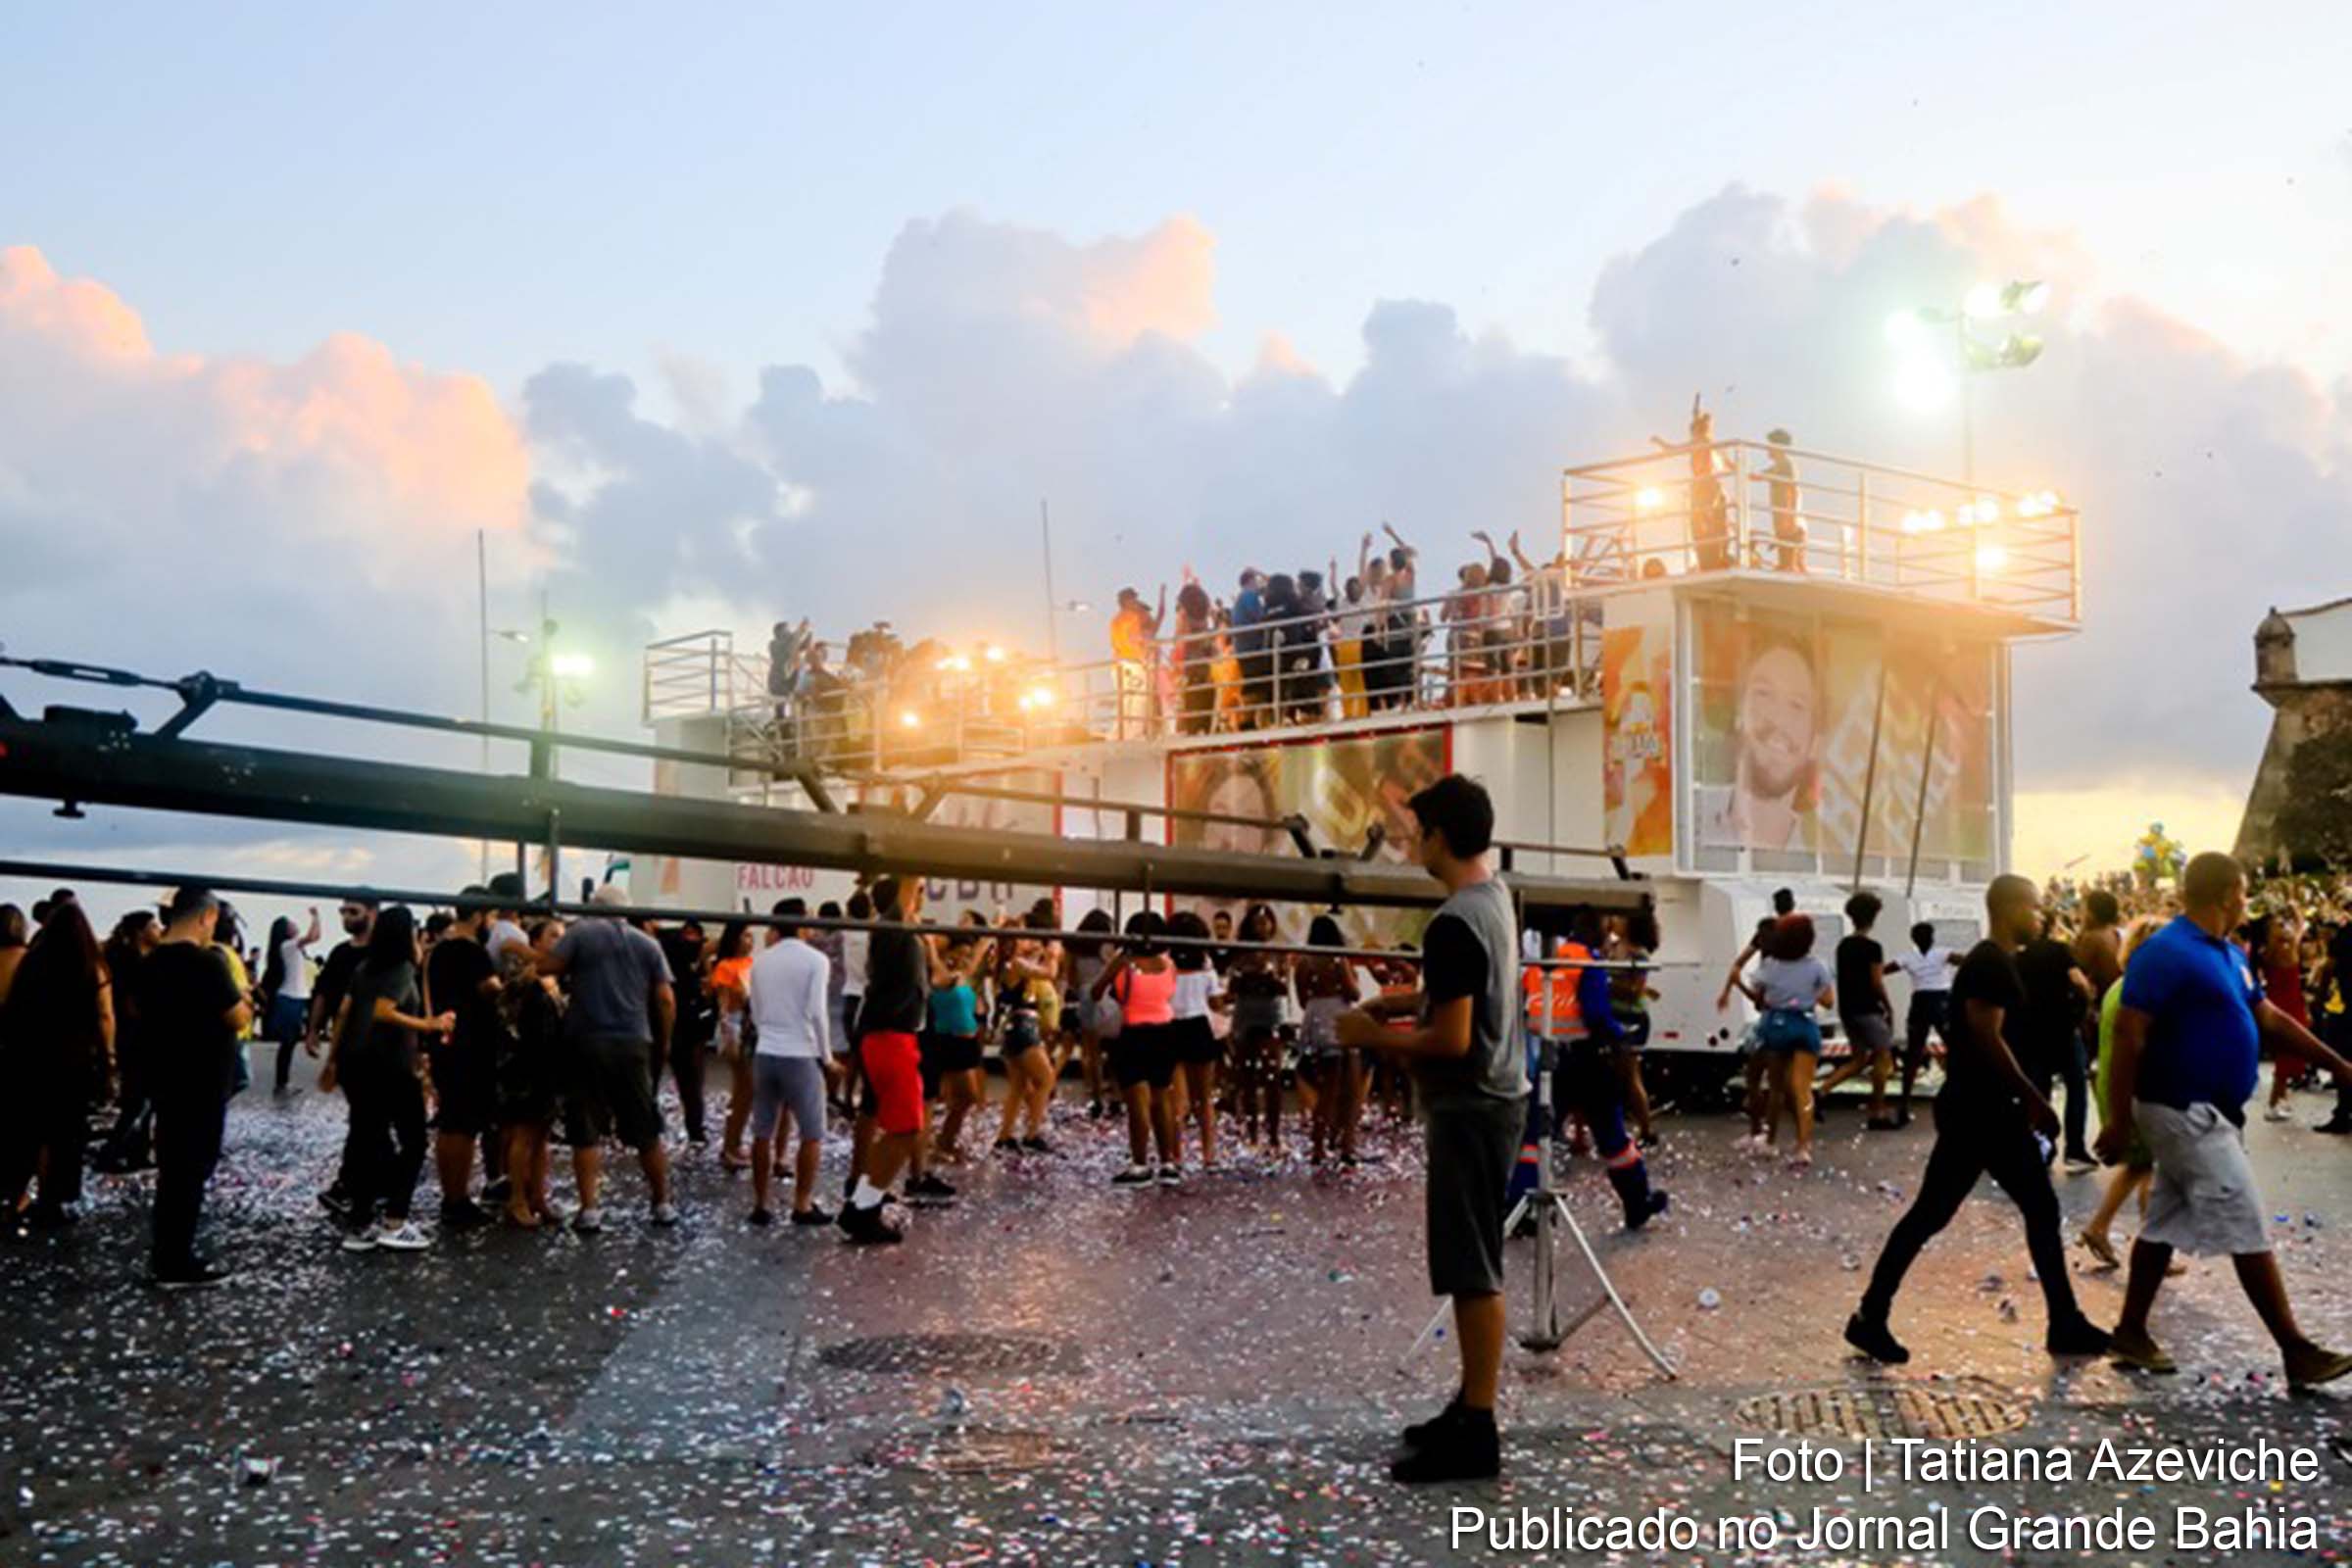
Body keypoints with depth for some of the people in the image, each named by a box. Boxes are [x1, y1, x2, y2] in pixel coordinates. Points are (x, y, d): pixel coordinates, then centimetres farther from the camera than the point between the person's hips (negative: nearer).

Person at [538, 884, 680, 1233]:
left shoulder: (581, 933, 2)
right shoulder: (647, 944, 9)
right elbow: (666, 999, 4)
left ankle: (589, 1209, 0)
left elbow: (546, 967, -10)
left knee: (586, 1131, 3)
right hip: (633, 1043, 2)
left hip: (587, 1042, -2)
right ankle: (663, 1204, 17)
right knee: (646, 1131, 10)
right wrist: (663, 1043, 13)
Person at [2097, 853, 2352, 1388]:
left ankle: (2132, 1332, 22)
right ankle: (2297, 1352, 3)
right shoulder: (2167, 953, -19)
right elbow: (2128, 1036, -20)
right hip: (2186, 1113, -10)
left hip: (2206, 1113, 10)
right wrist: (2119, 1121, -21)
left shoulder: (2228, 956, 11)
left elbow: (2270, 1017, 20)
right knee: (2247, 1231, -4)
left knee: (2166, 1225, 14)